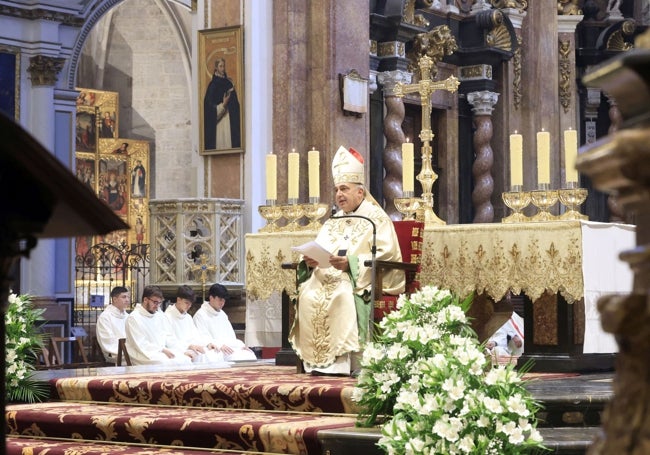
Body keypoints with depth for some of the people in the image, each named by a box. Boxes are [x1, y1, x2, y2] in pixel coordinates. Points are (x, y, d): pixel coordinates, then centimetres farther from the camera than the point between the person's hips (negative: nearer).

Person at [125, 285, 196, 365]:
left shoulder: (160, 316, 19)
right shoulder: (134, 318, -4)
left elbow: (170, 338, 16)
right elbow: (141, 344, -12)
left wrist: (184, 351, 0)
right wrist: (162, 350, -20)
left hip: (162, 352, 7)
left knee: (187, 359, -20)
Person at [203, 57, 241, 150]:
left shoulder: (228, 83, 13)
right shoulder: (213, 85, -2)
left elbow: (234, 102, 16)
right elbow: (211, 106, -8)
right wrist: (223, 104, -19)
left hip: (229, 118, 5)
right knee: (220, 141, -9)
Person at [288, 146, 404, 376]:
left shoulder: (376, 218, 2)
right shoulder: (332, 223, 23)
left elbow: (387, 255, -10)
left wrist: (350, 263, -20)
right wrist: (311, 261, -7)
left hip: (363, 281, -6)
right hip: (328, 276, 6)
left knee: (342, 294, -36)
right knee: (308, 294, -23)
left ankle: (341, 360, -32)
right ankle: (316, 360, -23)